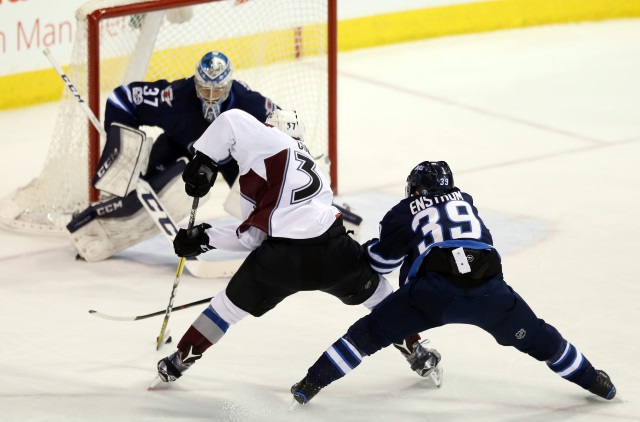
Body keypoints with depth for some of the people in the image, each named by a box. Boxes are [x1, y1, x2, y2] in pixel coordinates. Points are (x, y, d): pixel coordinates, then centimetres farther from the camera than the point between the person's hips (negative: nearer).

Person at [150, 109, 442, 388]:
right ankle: (416, 351, 39)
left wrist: (203, 161, -2)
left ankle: (180, 360, 29)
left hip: (283, 259, -5)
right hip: (333, 252, 5)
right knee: (374, 290, 33)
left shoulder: (272, 142, 8)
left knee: (233, 303, 18)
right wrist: (206, 238, 27)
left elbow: (232, 120, -10)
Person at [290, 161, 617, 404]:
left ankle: (312, 383, 1)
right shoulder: (464, 200, 32)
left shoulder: (404, 212, 22)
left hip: (434, 292, -3)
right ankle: (592, 380, 37)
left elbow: (379, 261, 25)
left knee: (371, 331, 9)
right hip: (488, 290, 3)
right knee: (534, 336, 25)